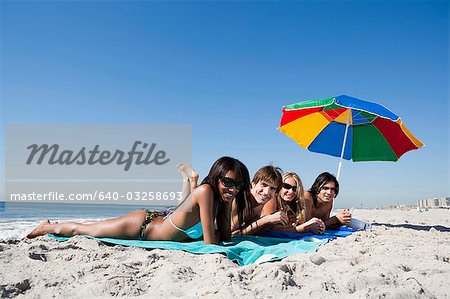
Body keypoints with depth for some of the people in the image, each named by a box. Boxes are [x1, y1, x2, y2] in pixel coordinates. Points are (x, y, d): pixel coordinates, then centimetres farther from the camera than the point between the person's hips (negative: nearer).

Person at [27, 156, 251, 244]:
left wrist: (227, 205, -15)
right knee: (83, 229, 18)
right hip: (140, 225, -7)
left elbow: (226, 237, -4)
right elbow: (210, 243, -34)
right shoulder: (205, 191, -34)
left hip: (158, 219, 7)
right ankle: (48, 227, 43)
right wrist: (214, 236, -13)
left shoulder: (223, 197, -9)